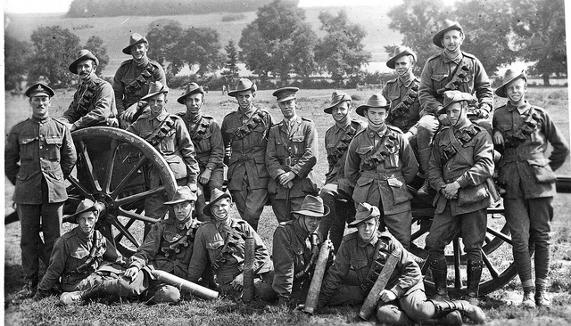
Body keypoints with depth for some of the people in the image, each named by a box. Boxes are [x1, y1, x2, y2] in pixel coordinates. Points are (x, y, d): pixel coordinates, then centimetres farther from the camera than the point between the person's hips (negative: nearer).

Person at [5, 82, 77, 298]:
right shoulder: (18, 130, 3)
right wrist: (21, 183, 12)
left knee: (54, 238, 4)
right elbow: (8, 161, 11)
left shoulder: (61, 129, 4)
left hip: (54, 192, 0)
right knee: (29, 238, 4)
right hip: (26, 194, 0)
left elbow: (70, 158, 14)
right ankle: (30, 283, 12)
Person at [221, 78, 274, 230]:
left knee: (252, 213, -14)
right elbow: (222, 146, 25)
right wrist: (228, 160, 12)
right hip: (237, 176, 3)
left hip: (259, 176, -3)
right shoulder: (229, 120, 11)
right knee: (245, 215, 6)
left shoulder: (265, 117, 5)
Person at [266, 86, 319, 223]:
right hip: (279, 188, 3)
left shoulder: (307, 126, 8)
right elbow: (270, 158, 7)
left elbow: (311, 156, -2)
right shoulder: (274, 130, 18)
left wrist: (293, 173, -11)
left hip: (302, 184, -3)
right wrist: (280, 176, -11)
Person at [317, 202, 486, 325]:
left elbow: (413, 270, -5)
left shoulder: (388, 242, -6)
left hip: (405, 285, -2)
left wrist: (395, 291, -17)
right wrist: (320, 303, 5)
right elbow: (335, 274, 6)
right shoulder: (349, 244, -2)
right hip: (382, 294, 2)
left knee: (416, 309, -36)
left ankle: (461, 306, -13)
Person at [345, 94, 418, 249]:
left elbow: (411, 168, 10)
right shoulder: (358, 140, 5)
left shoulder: (398, 137, 2)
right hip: (366, 199, 1)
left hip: (396, 198, -1)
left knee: (402, 241, -3)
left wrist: (397, 185, 12)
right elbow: (350, 172, 17)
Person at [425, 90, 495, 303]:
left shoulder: (480, 136, 1)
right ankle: (441, 291, 10)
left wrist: (458, 183, -16)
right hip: (446, 201, 4)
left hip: (473, 200, -4)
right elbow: (433, 167, 14)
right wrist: (442, 186, -5)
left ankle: (472, 295, 14)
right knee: (433, 244, -4)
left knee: (473, 248, 1)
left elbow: (485, 167, -10)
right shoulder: (441, 137, 17)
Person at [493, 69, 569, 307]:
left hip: (539, 184, 0)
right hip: (513, 186, 0)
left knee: (541, 236, 2)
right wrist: (495, 134, 2)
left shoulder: (539, 115, 10)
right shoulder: (497, 116, 10)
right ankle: (527, 290, 0)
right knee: (520, 237, -7)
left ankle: (541, 290, 9)